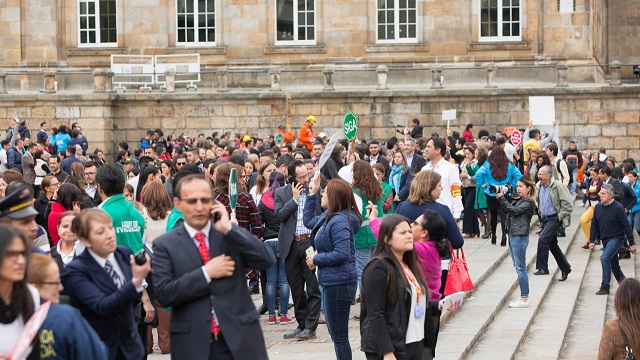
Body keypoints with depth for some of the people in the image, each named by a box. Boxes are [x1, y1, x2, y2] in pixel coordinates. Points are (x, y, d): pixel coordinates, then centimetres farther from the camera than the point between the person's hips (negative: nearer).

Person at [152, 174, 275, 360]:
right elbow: (164, 294, -8)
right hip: (193, 345, -1)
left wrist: (229, 229, -10)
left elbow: (267, 260, -7)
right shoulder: (164, 244, 2)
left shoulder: (233, 235, 7)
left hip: (240, 339, 1)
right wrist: (206, 273, -13)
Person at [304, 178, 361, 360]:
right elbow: (309, 221, 29)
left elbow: (342, 254, -27)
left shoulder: (339, 221, -19)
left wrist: (316, 258, -15)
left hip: (338, 282, -11)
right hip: (331, 281, 11)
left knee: (339, 335, -3)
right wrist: (312, 195, 22)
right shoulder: (328, 217, 10)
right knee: (336, 333, 18)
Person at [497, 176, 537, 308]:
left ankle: (524, 299, -5)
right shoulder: (517, 200, 17)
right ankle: (523, 297, 17)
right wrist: (501, 198, -2)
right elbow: (506, 210, 12)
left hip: (520, 237, -9)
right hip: (513, 235, 9)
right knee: (518, 268, 11)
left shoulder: (529, 202, -8)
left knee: (521, 268, -7)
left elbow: (515, 211, -16)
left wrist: (502, 198, -13)